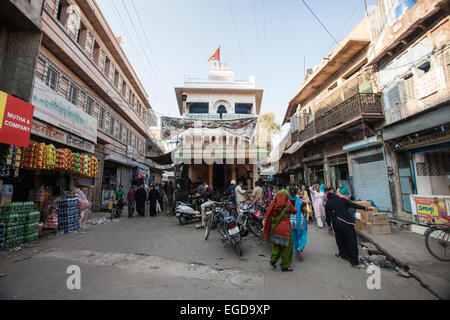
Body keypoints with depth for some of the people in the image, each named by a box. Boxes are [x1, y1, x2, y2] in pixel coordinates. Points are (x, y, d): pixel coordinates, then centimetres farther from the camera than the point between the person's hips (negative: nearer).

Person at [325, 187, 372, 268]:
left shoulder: (327, 205, 1)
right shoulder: (341, 200, 1)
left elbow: (328, 217, 5)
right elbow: (353, 205, 4)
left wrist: (329, 225, 18)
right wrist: (364, 208, 14)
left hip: (337, 224, 0)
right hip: (347, 223, 0)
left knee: (340, 239, 22)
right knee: (351, 241, 5)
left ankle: (342, 253, 38)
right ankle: (354, 261, 7)